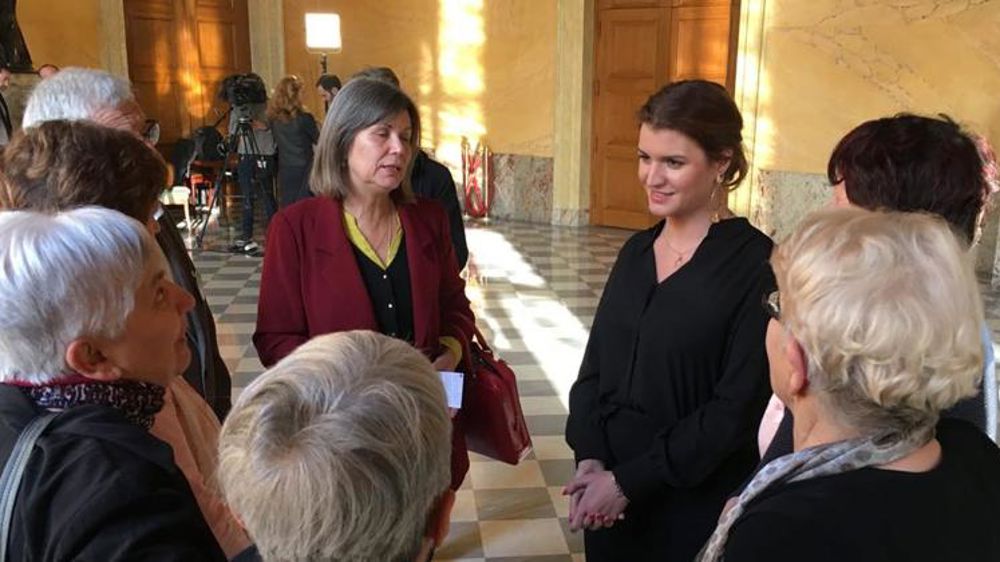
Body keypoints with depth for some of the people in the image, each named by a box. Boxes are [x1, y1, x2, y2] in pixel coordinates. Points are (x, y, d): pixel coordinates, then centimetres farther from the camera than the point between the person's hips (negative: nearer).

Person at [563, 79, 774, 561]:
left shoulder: (757, 266, -15)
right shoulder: (636, 251, 4)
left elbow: (738, 407, -17)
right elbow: (595, 364, 7)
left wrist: (629, 480, -15)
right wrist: (589, 457, -8)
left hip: (696, 508, -5)